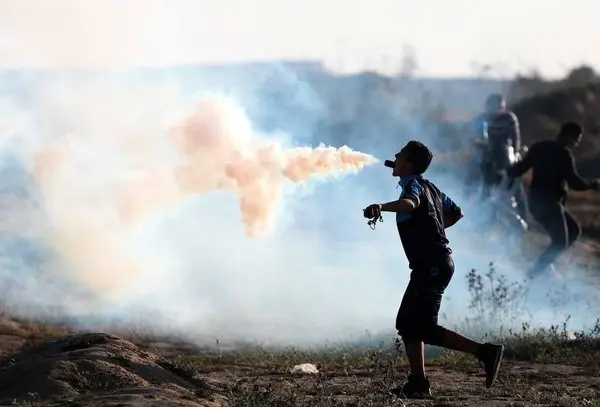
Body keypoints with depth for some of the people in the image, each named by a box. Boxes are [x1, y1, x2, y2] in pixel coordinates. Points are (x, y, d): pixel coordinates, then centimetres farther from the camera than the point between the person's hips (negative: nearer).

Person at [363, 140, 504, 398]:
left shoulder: (413, 184, -10)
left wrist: (382, 207, -52)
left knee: (424, 328, -9)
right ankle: (418, 383, 7)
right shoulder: (429, 187, 18)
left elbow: (410, 203, -36)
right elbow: (456, 213, 28)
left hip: (432, 265, -10)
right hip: (436, 263, 10)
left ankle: (484, 351, -13)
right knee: (407, 323, 10)